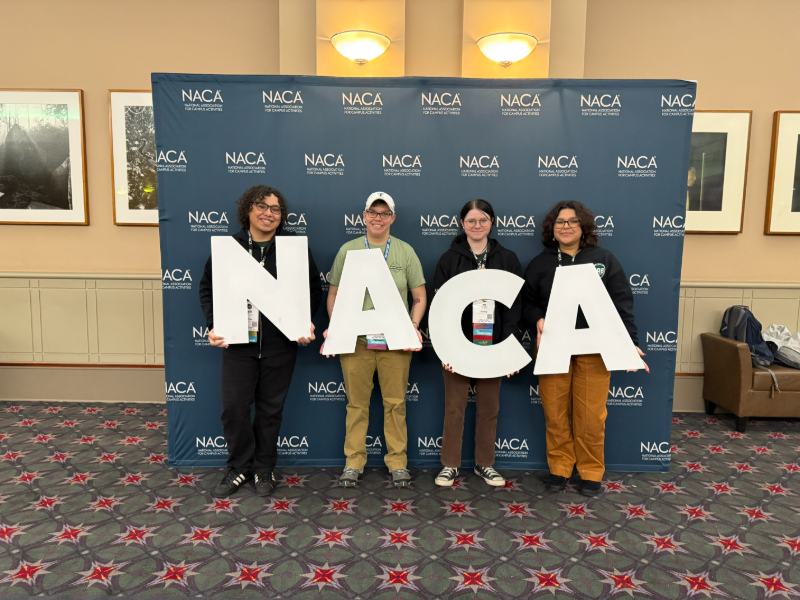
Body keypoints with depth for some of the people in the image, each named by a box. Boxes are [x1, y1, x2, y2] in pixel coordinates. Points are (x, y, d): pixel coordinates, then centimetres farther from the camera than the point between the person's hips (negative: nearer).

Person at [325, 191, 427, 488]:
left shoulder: (405, 251, 6)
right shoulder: (347, 250, 6)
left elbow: (419, 297, 7)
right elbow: (333, 295, 9)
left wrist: (413, 327, -7)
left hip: (395, 341, 0)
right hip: (354, 340, 0)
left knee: (395, 403, 6)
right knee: (357, 403, 8)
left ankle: (398, 462, 20)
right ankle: (354, 461, 21)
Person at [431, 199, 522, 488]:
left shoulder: (508, 259, 5)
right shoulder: (449, 259, 1)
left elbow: (514, 305, 2)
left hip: (492, 345, 2)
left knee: (489, 407, 11)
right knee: (454, 406, 6)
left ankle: (485, 464, 26)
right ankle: (450, 464, 21)